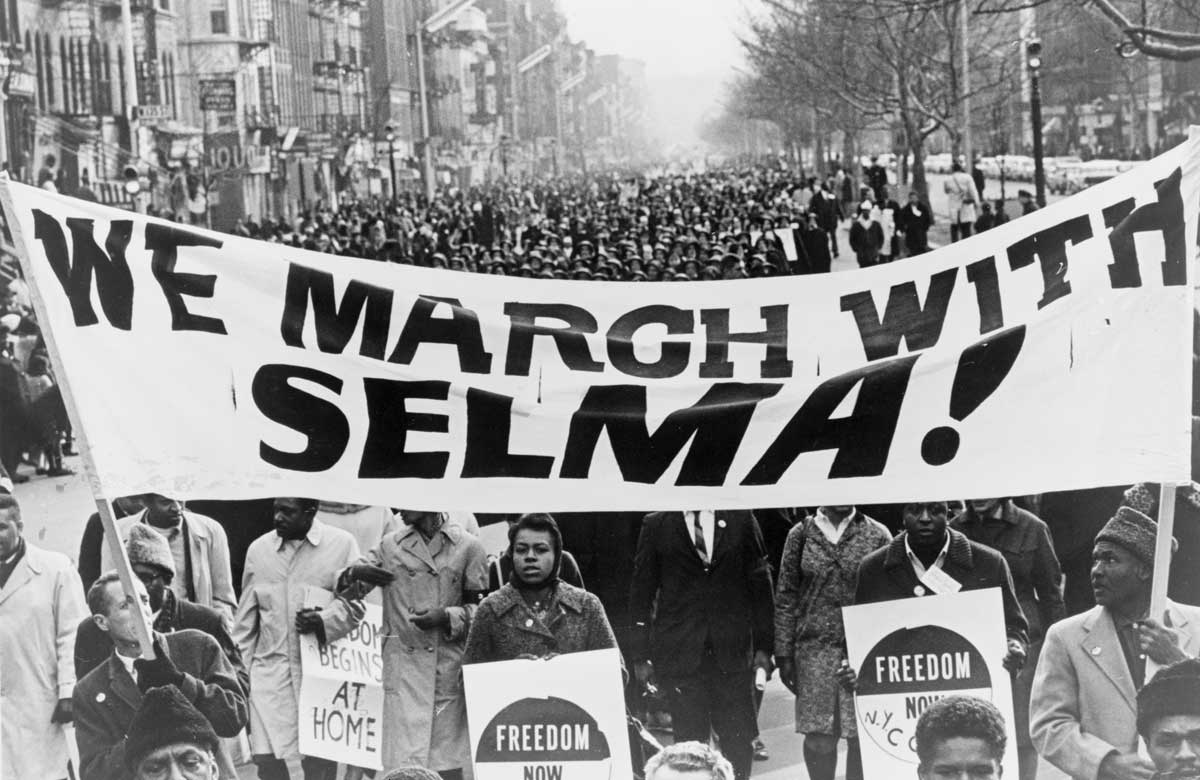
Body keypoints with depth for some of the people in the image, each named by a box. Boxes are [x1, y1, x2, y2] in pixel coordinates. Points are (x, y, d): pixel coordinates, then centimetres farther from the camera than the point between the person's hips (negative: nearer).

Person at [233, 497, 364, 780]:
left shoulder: (342, 544, 0)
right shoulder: (258, 549, 8)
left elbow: (353, 601, 1)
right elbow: (245, 618, 13)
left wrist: (323, 621, -17)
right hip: (270, 669, 2)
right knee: (265, 756, -7)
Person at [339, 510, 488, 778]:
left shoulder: (468, 547, 4)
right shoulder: (390, 545, 11)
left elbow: (481, 609, 7)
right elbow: (343, 584, 13)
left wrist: (447, 616, -12)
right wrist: (355, 572, -10)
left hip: (450, 669, -1)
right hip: (403, 672, 1)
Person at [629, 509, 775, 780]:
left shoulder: (740, 519, 6)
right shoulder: (657, 525, 4)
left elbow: (760, 583, 8)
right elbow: (641, 591, 6)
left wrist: (764, 645, 3)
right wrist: (641, 654, 2)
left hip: (732, 651, 1)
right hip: (680, 653, -1)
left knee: (739, 742, 1)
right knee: (690, 741, -1)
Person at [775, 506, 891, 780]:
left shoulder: (877, 535, 3)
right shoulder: (801, 534, 5)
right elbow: (785, 597, 7)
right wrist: (784, 653, 2)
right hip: (814, 647, 0)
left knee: (860, 736, 0)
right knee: (818, 738, -2)